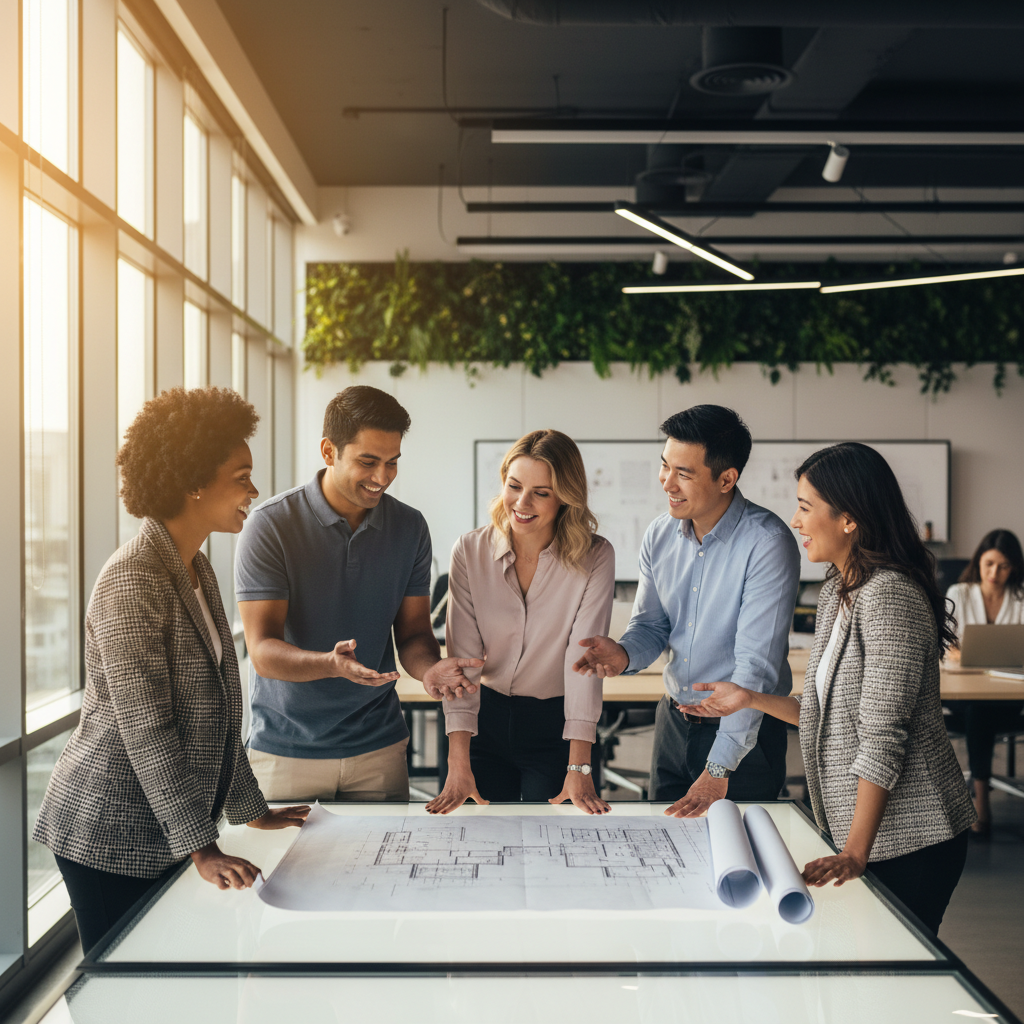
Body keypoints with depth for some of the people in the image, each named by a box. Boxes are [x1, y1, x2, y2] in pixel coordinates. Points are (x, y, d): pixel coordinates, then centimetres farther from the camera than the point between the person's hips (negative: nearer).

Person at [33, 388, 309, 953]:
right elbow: (145, 729, -23)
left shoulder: (198, 571, 9)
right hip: (109, 833, -8)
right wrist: (202, 848, -24)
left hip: (162, 833, 8)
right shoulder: (132, 580, -20)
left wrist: (251, 809, 17)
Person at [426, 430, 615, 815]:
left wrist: (579, 768, -25)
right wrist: (458, 764, -21)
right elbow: (462, 656, -14)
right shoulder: (470, 551, -9)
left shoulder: (594, 558, -13)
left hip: (557, 726, -1)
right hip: (486, 717, 2)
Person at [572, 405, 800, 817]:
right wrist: (625, 653, -15)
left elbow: (755, 667, -25)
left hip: (745, 734, -6)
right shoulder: (661, 533, -2)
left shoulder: (767, 544, -22)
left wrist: (718, 770, -28)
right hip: (673, 722, 6)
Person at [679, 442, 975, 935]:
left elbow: (883, 736, -23)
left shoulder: (891, 596, -19)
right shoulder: (837, 591, 11)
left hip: (911, 841, -8)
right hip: (853, 833, 9)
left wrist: (855, 852, -25)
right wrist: (751, 699, 13)